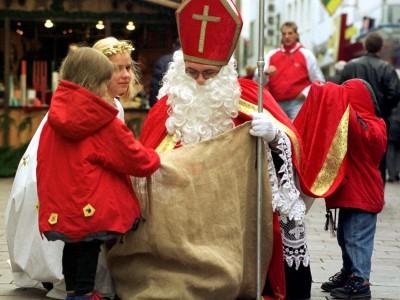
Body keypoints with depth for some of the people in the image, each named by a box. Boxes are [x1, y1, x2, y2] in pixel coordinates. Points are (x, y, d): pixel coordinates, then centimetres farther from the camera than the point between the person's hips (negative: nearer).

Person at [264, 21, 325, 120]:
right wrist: (266, 73, -16)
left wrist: (305, 93, -3)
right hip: (276, 104, 3)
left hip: (297, 103, -3)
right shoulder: (271, 55, 14)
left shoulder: (306, 55, 8)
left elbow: (319, 81, 10)